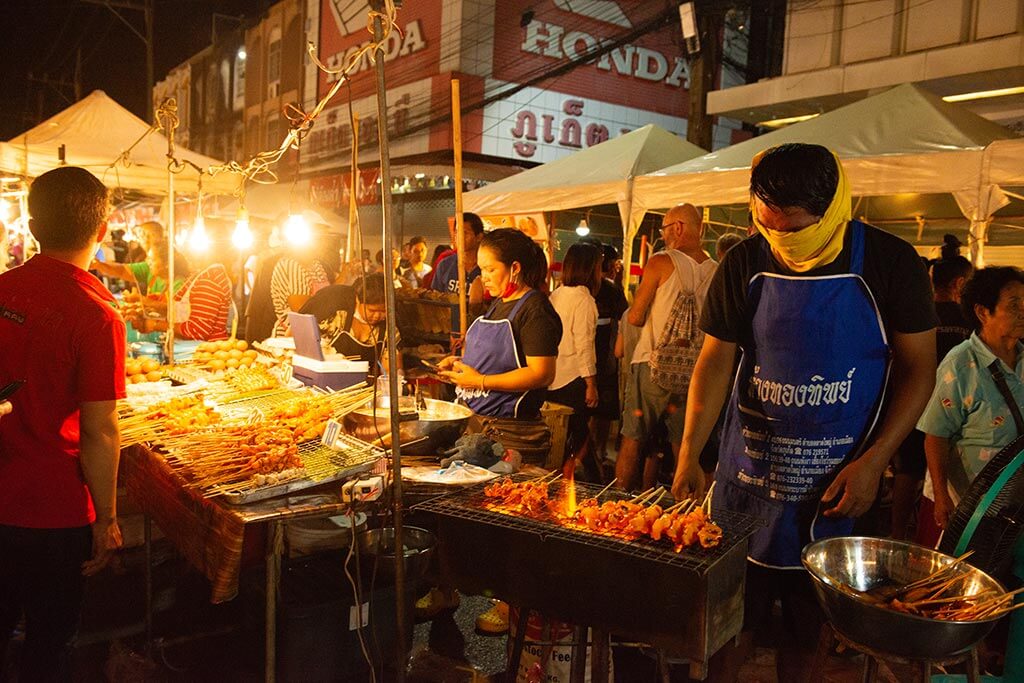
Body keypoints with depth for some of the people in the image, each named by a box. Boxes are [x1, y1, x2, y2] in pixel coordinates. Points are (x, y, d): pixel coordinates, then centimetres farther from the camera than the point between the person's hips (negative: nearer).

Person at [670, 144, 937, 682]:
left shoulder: (890, 263, -9)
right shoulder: (744, 263, -5)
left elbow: (918, 369, -3)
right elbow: (715, 360, -3)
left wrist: (873, 462, -12)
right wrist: (689, 452, -14)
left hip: (835, 479, -1)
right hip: (750, 466, 1)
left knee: (807, 617, 13)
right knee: (735, 611, 8)